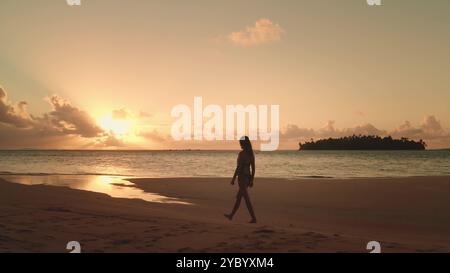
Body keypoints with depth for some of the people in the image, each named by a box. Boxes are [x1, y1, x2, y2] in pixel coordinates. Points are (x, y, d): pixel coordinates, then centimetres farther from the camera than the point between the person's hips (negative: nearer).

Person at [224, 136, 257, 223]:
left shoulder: (241, 153, -15)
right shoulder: (251, 153, 7)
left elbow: (238, 167, -17)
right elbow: (253, 168, 9)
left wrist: (234, 178, -10)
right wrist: (252, 180, 14)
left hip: (242, 177, -8)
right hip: (248, 177, 8)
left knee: (247, 199, -4)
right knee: (238, 197, 18)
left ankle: (254, 218, -6)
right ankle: (231, 215, 30)